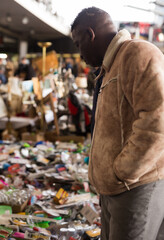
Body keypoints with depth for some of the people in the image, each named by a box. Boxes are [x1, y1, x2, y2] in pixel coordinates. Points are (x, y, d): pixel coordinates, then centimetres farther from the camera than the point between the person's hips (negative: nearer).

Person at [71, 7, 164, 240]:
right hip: (113, 189, 9)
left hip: (136, 188, -9)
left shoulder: (139, 55, -15)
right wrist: (109, 172, 10)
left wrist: (121, 174, -18)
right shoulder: (112, 68, 17)